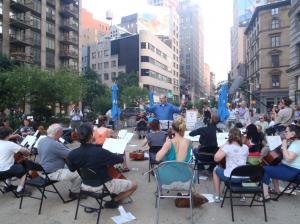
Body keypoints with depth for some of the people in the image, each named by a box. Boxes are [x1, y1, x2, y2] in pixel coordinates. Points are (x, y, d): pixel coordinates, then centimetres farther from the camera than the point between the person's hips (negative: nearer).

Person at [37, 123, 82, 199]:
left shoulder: (41, 141, 1)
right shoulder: (55, 144, -28)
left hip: (43, 170, 10)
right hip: (52, 173, -10)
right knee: (78, 174, -5)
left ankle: (74, 188, 33)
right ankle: (74, 193, 15)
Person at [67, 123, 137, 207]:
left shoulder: (72, 154, -16)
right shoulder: (100, 152, -33)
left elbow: (72, 169, 5)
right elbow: (120, 159, -20)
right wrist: (121, 154, 2)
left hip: (85, 186, 7)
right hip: (102, 186, -6)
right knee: (134, 185, 7)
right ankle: (115, 201, 13)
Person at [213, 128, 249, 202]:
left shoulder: (227, 147, -14)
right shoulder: (245, 147, 1)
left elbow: (216, 158, -15)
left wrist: (223, 146, -5)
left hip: (229, 177, -5)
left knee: (216, 169, 25)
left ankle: (217, 196, 25)